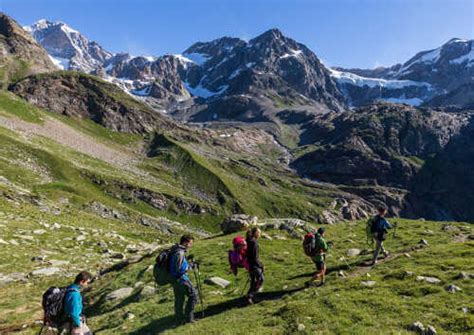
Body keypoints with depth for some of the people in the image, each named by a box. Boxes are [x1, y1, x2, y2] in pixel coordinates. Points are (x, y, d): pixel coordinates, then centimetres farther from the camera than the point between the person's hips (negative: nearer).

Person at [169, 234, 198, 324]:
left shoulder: (175, 250, 10)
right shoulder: (179, 253, -22)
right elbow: (180, 269, -25)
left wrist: (188, 263, 11)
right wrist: (189, 266, -11)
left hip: (175, 279, 10)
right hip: (181, 279, -10)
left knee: (179, 299, 18)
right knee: (193, 295, -1)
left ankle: (179, 319, 27)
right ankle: (188, 317, 4)